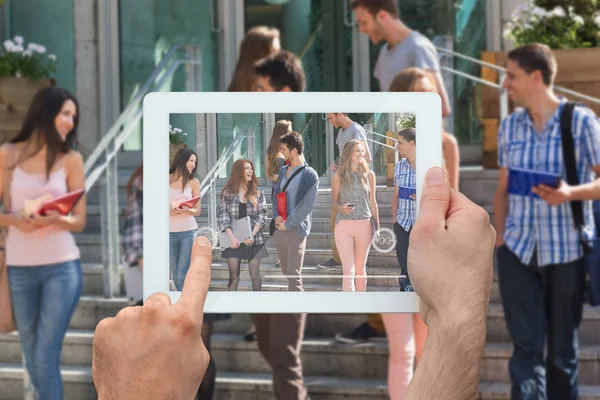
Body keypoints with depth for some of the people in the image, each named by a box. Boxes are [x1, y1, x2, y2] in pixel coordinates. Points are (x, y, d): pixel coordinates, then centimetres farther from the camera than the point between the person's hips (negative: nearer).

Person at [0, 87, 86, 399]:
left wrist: (54, 219, -20)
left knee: (46, 358, -8)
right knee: (33, 360, 11)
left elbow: (79, 221, 1)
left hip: (62, 267, -2)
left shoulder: (71, 160, 0)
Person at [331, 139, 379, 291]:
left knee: (360, 269, 9)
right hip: (344, 225, -2)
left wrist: (376, 225, 10)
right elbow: (334, 203, 4)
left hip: (364, 225, 2)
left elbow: (372, 201, 11)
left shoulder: (369, 175, 6)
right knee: (349, 270, -8)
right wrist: (342, 208, -18)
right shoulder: (338, 176, 0)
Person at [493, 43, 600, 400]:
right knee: (526, 347, -4)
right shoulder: (510, 126, 9)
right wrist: (500, 237, 7)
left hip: (567, 249, -3)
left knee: (562, 349, 8)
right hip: (519, 249, 3)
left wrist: (569, 194, -22)